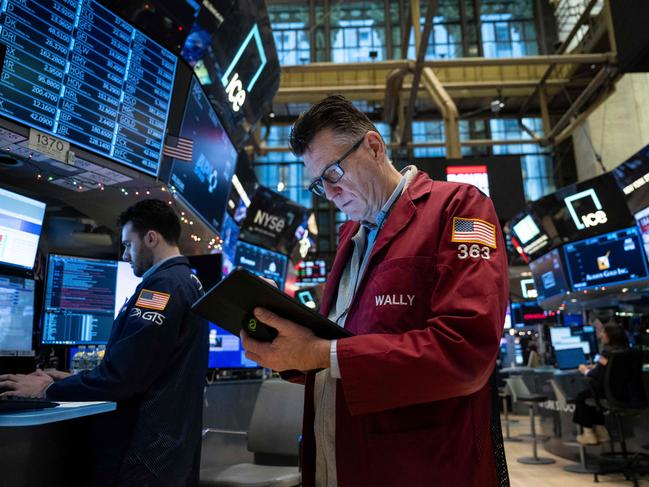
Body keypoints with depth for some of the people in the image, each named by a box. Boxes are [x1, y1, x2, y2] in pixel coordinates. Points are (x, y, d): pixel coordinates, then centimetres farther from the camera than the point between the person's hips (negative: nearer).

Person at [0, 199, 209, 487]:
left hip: (144, 452, -9)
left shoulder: (163, 284, -19)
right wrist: (74, 380, 13)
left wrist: (49, 390, -7)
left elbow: (121, 375, -23)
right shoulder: (190, 283, 11)